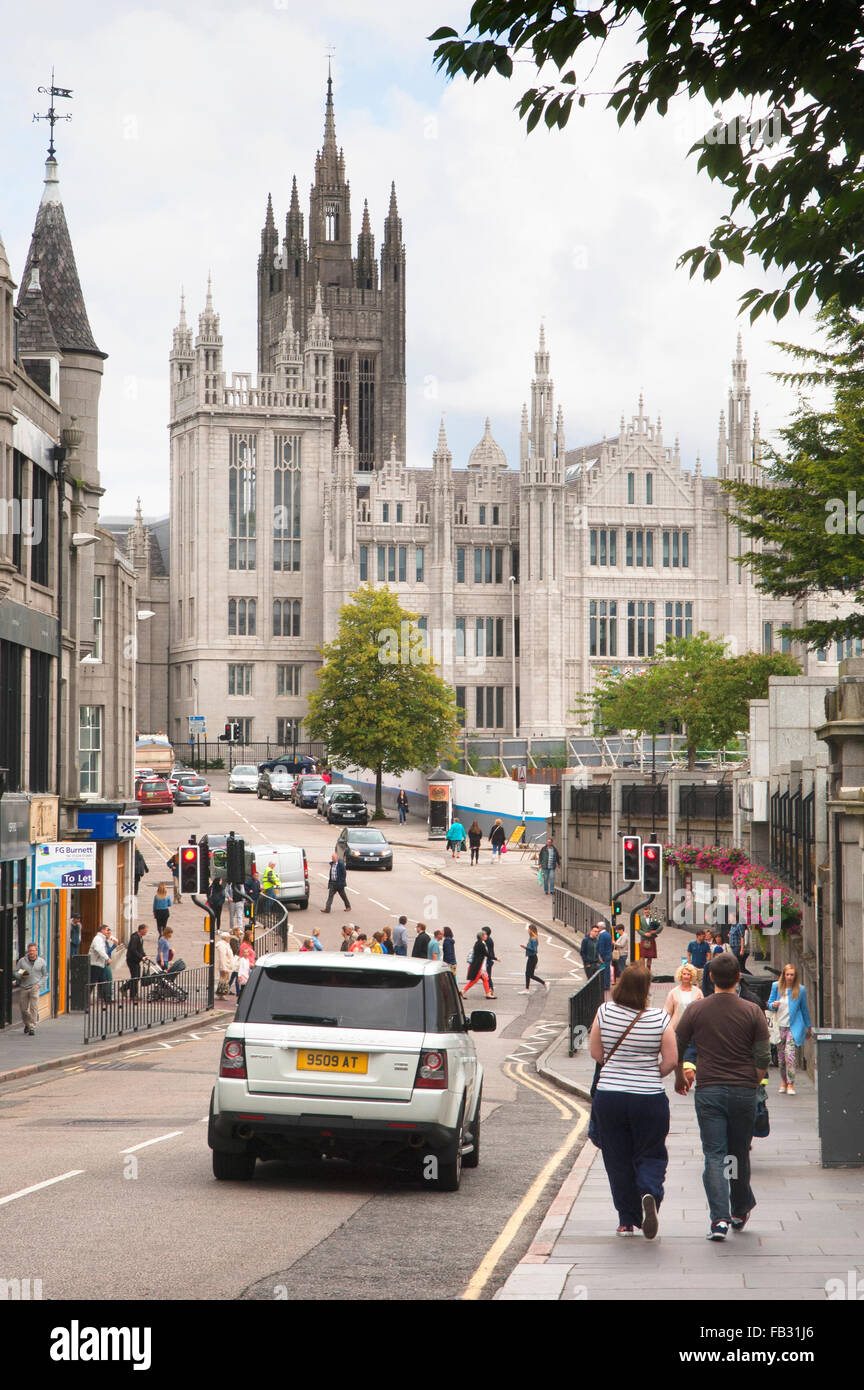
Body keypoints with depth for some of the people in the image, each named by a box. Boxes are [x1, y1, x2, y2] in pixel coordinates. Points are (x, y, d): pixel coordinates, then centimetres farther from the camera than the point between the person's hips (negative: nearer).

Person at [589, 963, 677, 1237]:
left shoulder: (605, 1012, -5)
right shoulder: (660, 1018, -9)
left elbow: (596, 1053, 3)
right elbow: (670, 1062, -5)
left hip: (608, 1095, 1)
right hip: (649, 1099, -1)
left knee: (618, 1159, 12)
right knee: (650, 1155, 12)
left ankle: (628, 1221, 13)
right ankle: (649, 1193, -18)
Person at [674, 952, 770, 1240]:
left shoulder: (695, 1010, -1)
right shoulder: (752, 1011, -2)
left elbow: (676, 1050, 4)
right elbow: (763, 1058, -3)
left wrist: (680, 1078, 22)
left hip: (708, 1092, -1)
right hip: (743, 1091, 1)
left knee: (714, 1155, -1)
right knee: (739, 1154, 15)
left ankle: (720, 1219, -14)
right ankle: (740, 1212, 30)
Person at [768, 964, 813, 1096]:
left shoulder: (800, 989, 1)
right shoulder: (776, 986, 3)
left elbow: (804, 1009, 11)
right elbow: (770, 1003, 10)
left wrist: (809, 1027, 17)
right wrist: (773, 1005, -14)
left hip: (794, 1026, -3)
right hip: (779, 1025, 3)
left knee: (790, 1053, -16)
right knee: (780, 1056, 7)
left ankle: (790, 1084, -16)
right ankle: (783, 1081, 24)